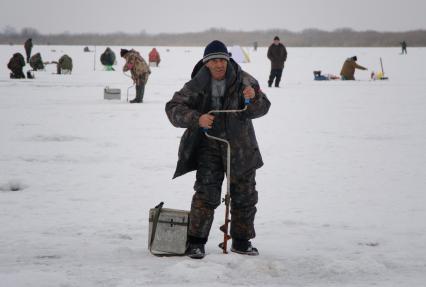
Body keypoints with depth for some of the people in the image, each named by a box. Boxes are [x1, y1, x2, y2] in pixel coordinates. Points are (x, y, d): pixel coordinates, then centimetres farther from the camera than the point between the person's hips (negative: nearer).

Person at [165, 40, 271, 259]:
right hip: (209, 146, -2)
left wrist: (253, 99, -34)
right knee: (206, 193, -11)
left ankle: (241, 241, 25)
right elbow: (173, 108, -12)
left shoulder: (244, 81, -8)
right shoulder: (197, 85, -11)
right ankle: (196, 242, -3)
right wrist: (196, 119, -28)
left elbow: (262, 108, -11)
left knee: (245, 196, 10)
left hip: (240, 146, 2)